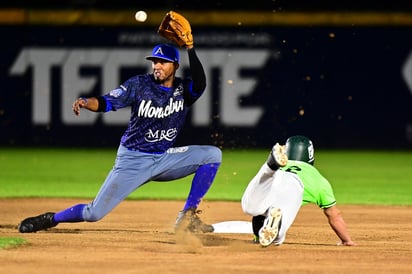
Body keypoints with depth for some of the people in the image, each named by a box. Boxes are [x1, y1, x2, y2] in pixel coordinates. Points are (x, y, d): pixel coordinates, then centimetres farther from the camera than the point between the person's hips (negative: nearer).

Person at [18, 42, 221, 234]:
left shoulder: (183, 89, -2)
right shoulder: (139, 84, -6)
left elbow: (200, 84, -25)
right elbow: (106, 102, -15)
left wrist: (189, 48, -33)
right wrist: (86, 102, -37)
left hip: (165, 158, 3)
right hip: (132, 160, -3)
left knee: (213, 154, -16)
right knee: (94, 213, -9)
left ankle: (187, 217, -13)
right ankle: (50, 219, 20)